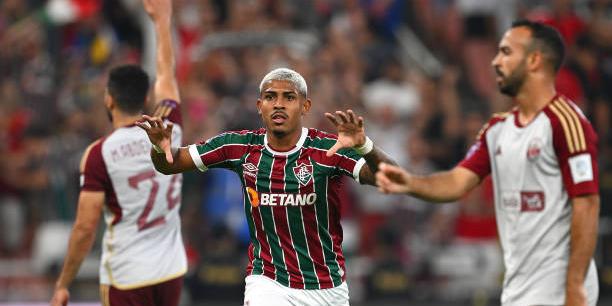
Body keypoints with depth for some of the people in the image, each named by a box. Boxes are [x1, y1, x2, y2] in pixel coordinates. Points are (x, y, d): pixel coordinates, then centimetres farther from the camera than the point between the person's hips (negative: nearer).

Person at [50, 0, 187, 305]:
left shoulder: (100, 153, -12)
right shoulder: (168, 131, 2)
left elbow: (85, 227, -13)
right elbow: (166, 73, 21)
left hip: (127, 277, -5)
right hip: (171, 271, 5)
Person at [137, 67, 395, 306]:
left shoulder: (329, 149, -14)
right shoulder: (241, 146, -4)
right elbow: (170, 164, 3)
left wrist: (363, 146, -48)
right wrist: (161, 147, -21)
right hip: (267, 283, 0)